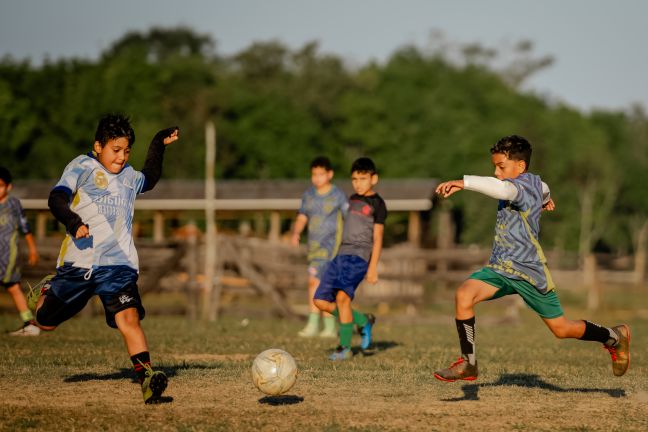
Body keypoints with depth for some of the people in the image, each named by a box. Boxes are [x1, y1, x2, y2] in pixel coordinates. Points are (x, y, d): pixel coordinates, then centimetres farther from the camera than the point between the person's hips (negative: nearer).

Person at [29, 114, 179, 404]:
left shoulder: (129, 176, 18)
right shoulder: (82, 167, 1)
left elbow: (149, 179, 43)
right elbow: (57, 198, -13)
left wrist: (159, 145, 31)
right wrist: (73, 222, -32)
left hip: (118, 263, 2)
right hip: (78, 261, -2)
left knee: (129, 318, -21)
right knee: (46, 323, 11)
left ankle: (147, 380, -29)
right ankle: (46, 292, 45)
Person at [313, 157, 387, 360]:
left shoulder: (377, 204, 0)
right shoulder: (353, 199, 20)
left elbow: (377, 238, -5)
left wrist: (373, 268, -11)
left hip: (359, 256, -8)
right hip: (342, 253, 8)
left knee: (342, 296, -26)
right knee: (321, 301, 0)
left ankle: (345, 347, -19)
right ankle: (363, 321, 17)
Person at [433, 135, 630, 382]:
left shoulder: (524, 184, -17)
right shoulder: (534, 182, 9)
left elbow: (502, 189, -42)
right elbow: (542, 189, 35)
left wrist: (464, 183, -49)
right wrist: (545, 198, 59)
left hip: (528, 272, -8)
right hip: (500, 268, 8)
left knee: (561, 329, 5)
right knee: (464, 295, -18)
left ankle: (615, 337, 31)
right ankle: (468, 365, -10)